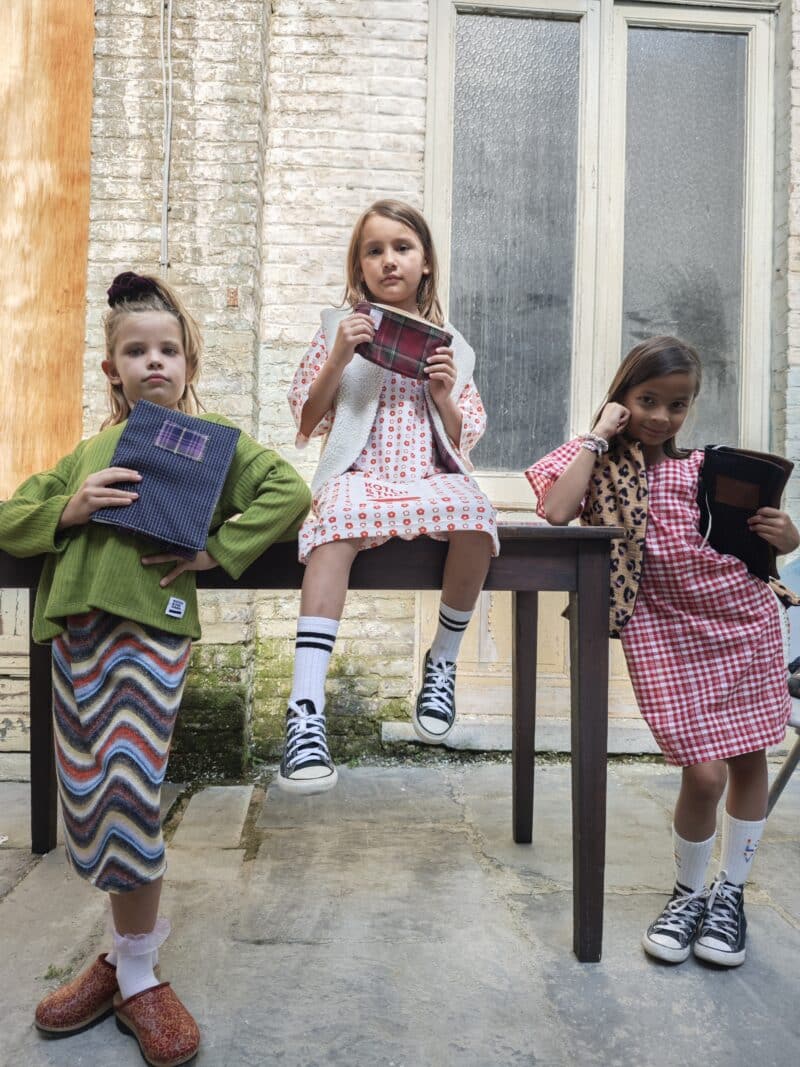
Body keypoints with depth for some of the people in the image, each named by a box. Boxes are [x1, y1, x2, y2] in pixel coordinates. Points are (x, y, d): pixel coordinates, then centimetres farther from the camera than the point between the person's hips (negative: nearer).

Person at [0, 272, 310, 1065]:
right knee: (88, 802, 7)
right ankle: (126, 953, 28)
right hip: (76, 627, 5)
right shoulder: (91, 451, 23)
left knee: (128, 794, -9)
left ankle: (136, 974, 12)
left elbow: (288, 492, -4)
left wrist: (216, 551, -11)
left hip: (151, 625, -5)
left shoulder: (210, 436, 10)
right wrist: (69, 509, -1)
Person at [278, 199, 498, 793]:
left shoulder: (448, 343, 18)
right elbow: (307, 420, 8)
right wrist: (338, 361, -6)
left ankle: (444, 662, -8)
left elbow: (465, 438, 16)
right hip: (358, 471, -1)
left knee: (474, 517, -33)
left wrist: (445, 396, -3)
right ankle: (306, 710, -41)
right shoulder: (340, 328, 13)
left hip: (430, 473, 2)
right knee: (337, 523, -37)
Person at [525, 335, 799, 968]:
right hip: (667, 629, -3)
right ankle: (688, 893, 19)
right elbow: (555, 513, -19)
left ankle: (731, 892, 31)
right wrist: (598, 435, -11)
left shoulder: (703, 467, 9)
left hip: (744, 617, 4)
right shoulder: (595, 461, 3)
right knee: (705, 773, -9)